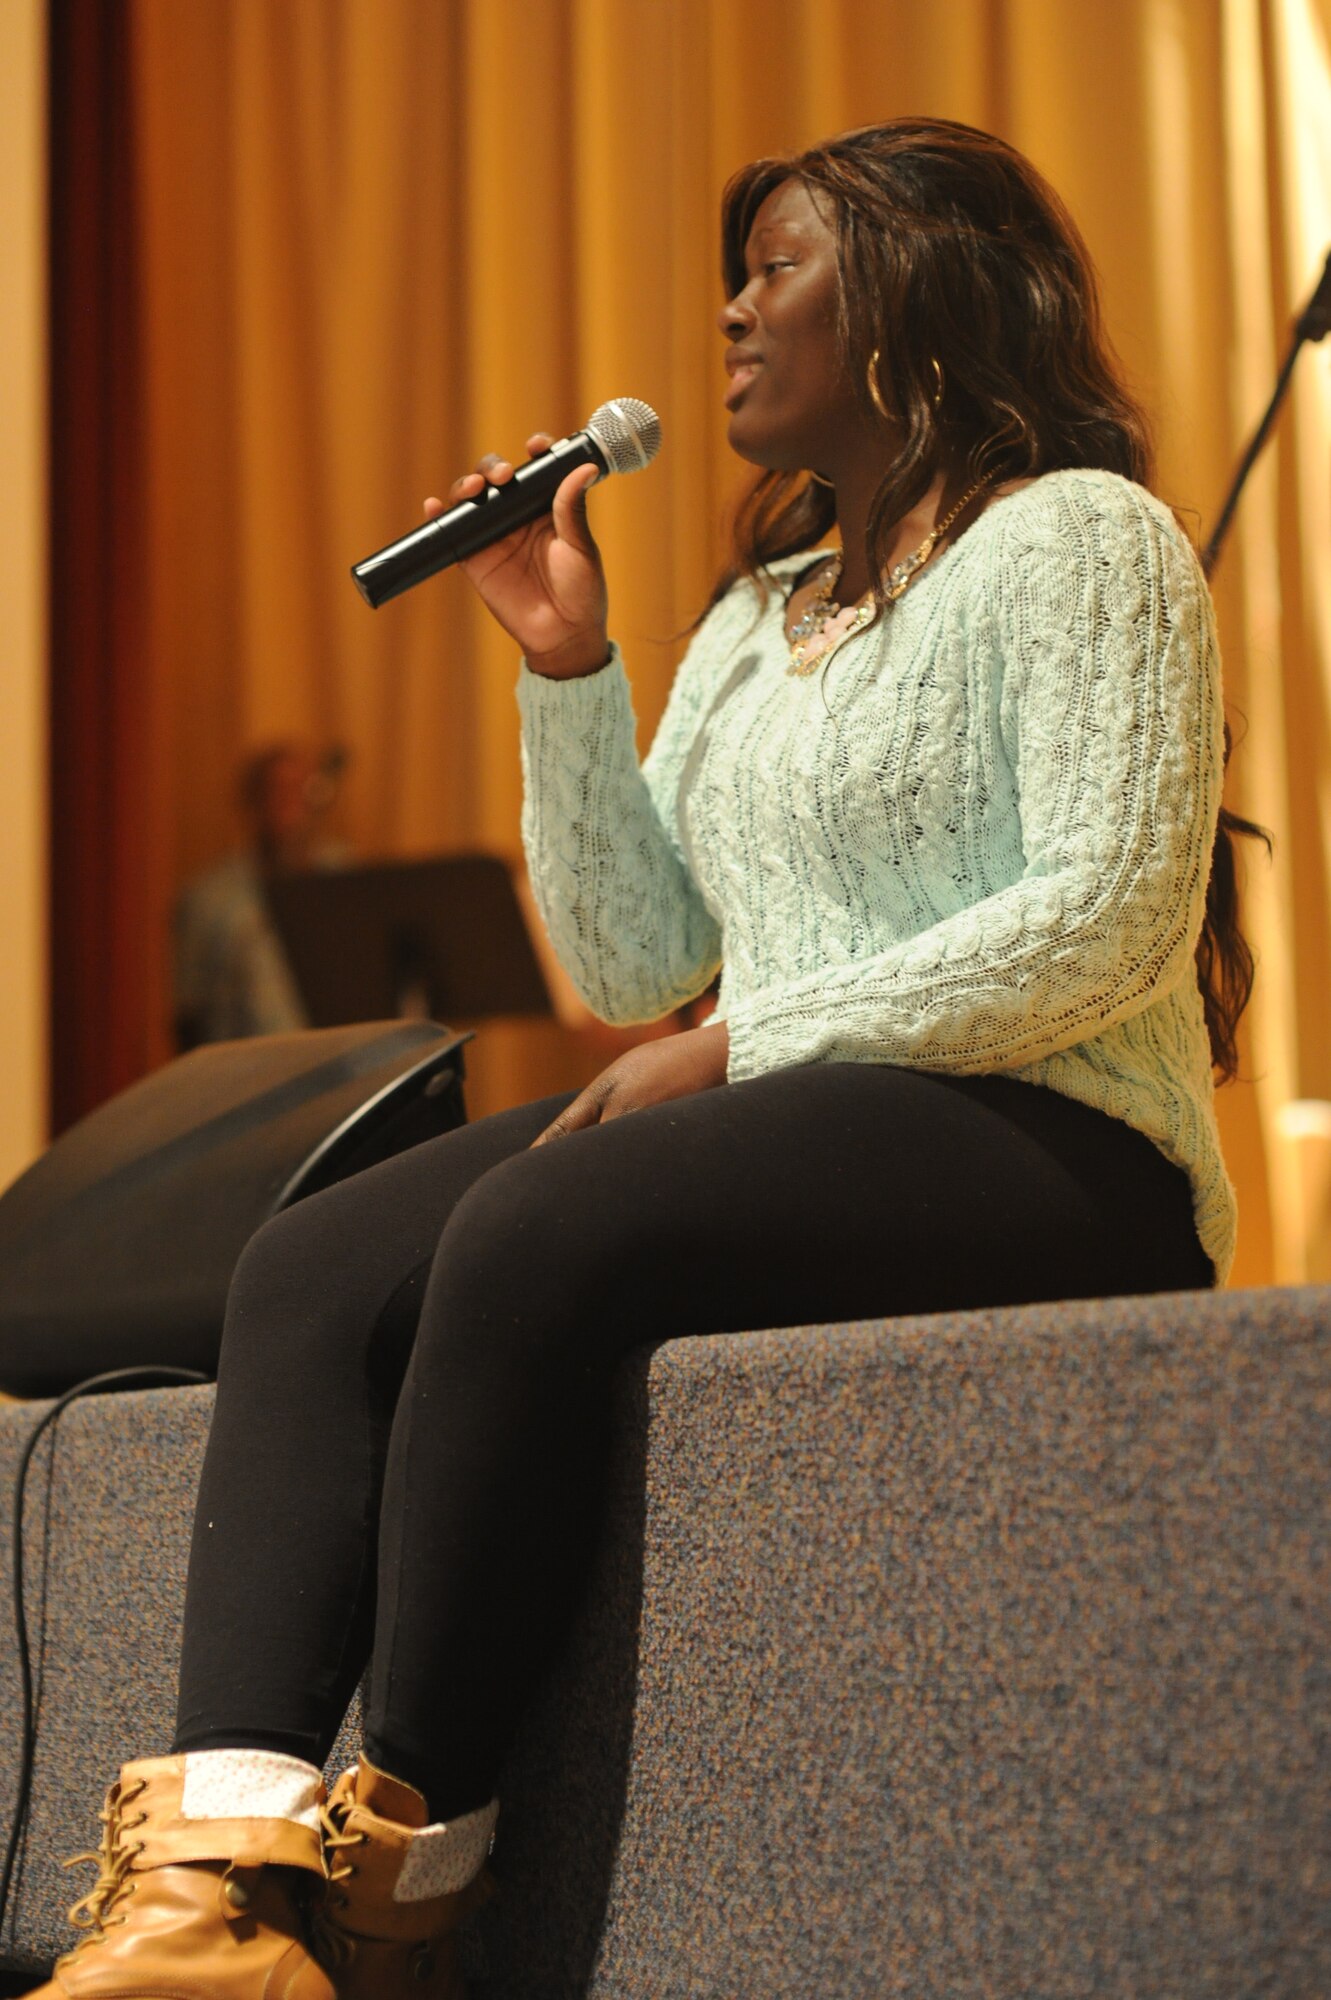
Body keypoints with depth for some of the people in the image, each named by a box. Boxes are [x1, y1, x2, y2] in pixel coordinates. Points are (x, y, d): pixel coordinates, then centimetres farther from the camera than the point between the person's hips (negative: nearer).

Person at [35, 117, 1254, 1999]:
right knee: (313, 1267, -15)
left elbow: (1111, 922, -14)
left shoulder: (1076, 534, 0)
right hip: (791, 1139, 8)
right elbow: (632, 964, 18)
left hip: (1042, 1147, -7)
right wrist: (567, 667, 9)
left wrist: (744, 1045, -15)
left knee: (532, 1238, -32)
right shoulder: (756, 616, 24)